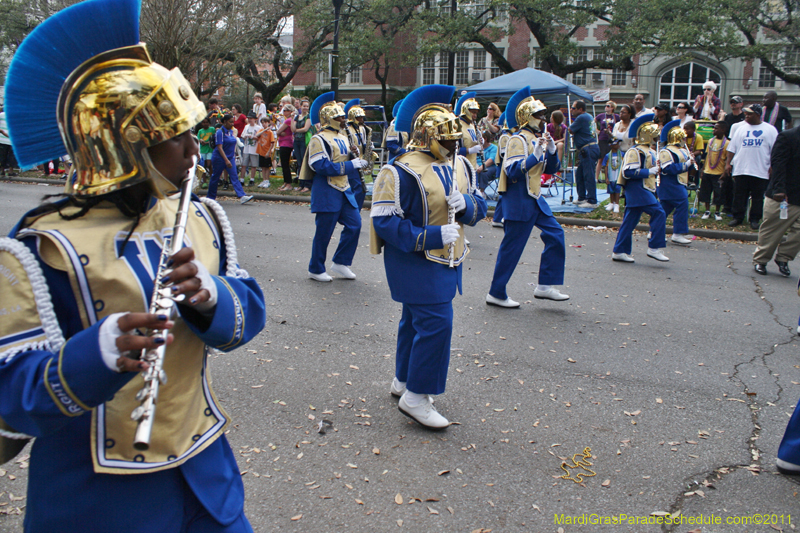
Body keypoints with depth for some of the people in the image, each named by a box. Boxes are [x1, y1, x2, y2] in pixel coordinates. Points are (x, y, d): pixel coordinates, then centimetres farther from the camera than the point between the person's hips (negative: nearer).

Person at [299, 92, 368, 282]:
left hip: (344, 190, 8)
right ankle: (316, 270, 14)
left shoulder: (343, 138, 15)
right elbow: (321, 166, -23)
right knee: (324, 232, 0)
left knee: (354, 225, 3)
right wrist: (350, 165, -23)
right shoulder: (319, 140, -12)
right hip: (327, 193, -8)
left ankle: (340, 263, 16)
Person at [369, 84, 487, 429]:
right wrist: (433, 236, -27)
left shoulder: (460, 166, 8)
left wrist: (466, 203, -12)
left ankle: (403, 381, 35)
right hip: (416, 261, -8)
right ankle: (415, 397, 0)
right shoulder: (402, 171, -18)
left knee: (416, 320, 19)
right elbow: (385, 220, -21)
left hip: (447, 259, 9)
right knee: (436, 323, -12)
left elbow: (478, 207, 13)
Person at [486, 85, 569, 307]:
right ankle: (496, 294, 7)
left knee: (555, 234, 6)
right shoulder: (518, 140, -13)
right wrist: (535, 155, -31)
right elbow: (512, 171, -24)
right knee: (511, 248, -3)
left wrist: (551, 151, -1)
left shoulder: (537, 139, 15)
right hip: (519, 201, -10)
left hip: (534, 199, 10)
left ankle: (545, 286, 13)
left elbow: (550, 170, 16)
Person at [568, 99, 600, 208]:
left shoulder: (581, 118, -12)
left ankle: (592, 201, -11)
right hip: (587, 150, 11)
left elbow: (570, 130, -6)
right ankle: (582, 198, 24)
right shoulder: (588, 116, 19)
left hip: (589, 149, -11)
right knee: (580, 174, 17)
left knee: (588, 176, -10)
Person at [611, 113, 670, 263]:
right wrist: (650, 171, -19)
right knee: (659, 213, -14)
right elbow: (628, 172, -21)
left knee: (630, 221, 9)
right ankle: (654, 248, -11)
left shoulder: (651, 152, 19)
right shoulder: (635, 151, -12)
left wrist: (657, 168, 8)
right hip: (637, 190, -10)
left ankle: (619, 252, 12)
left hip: (644, 190, 10)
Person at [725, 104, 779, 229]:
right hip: (740, 169, 2)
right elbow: (732, 147, 11)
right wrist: (728, 163, 4)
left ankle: (754, 220, 10)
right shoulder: (741, 128, 11)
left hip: (760, 170, -2)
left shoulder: (769, 129, 4)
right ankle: (738, 217, 13)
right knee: (739, 195, 4)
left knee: (758, 197, 3)